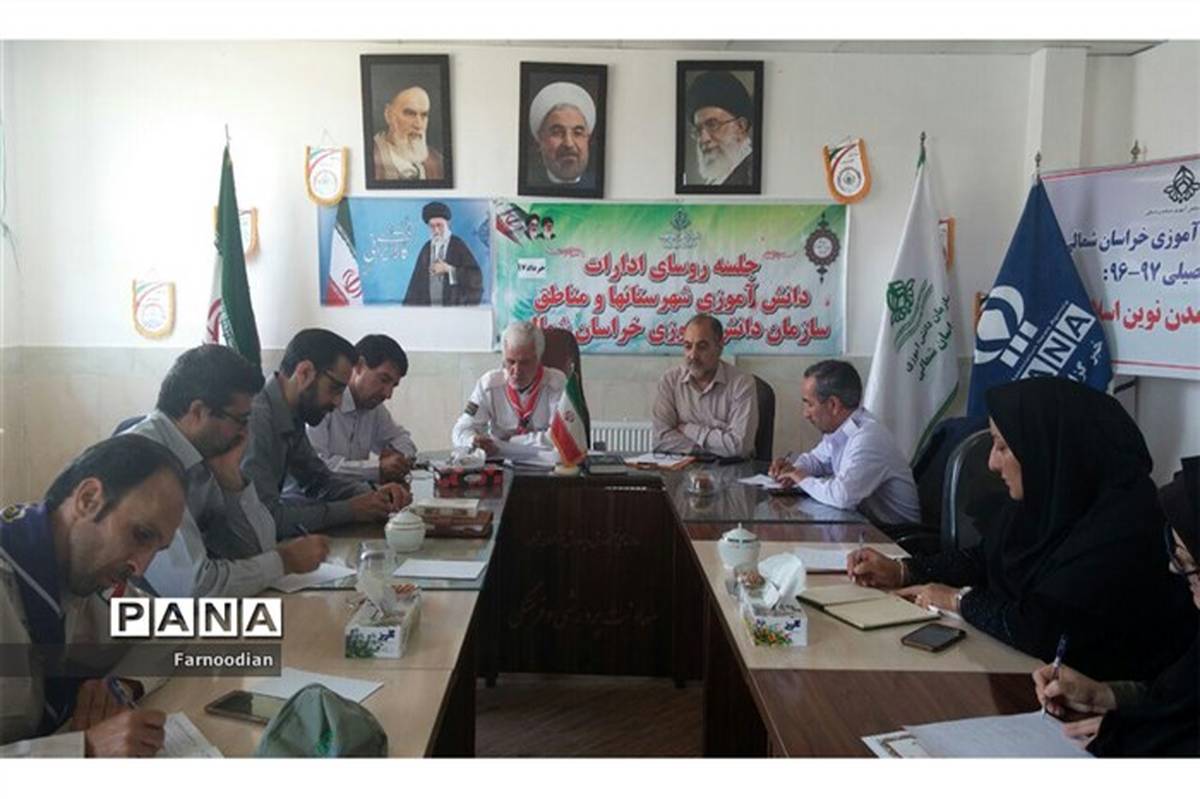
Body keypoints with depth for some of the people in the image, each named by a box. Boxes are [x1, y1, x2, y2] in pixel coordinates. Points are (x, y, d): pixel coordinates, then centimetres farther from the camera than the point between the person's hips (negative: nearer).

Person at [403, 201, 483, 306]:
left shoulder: (458, 246, -2)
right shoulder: (426, 249, 11)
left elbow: (475, 276, -10)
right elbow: (418, 279, 11)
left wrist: (449, 270, -14)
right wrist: (409, 308, 3)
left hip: (454, 305, -3)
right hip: (428, 305, 4)